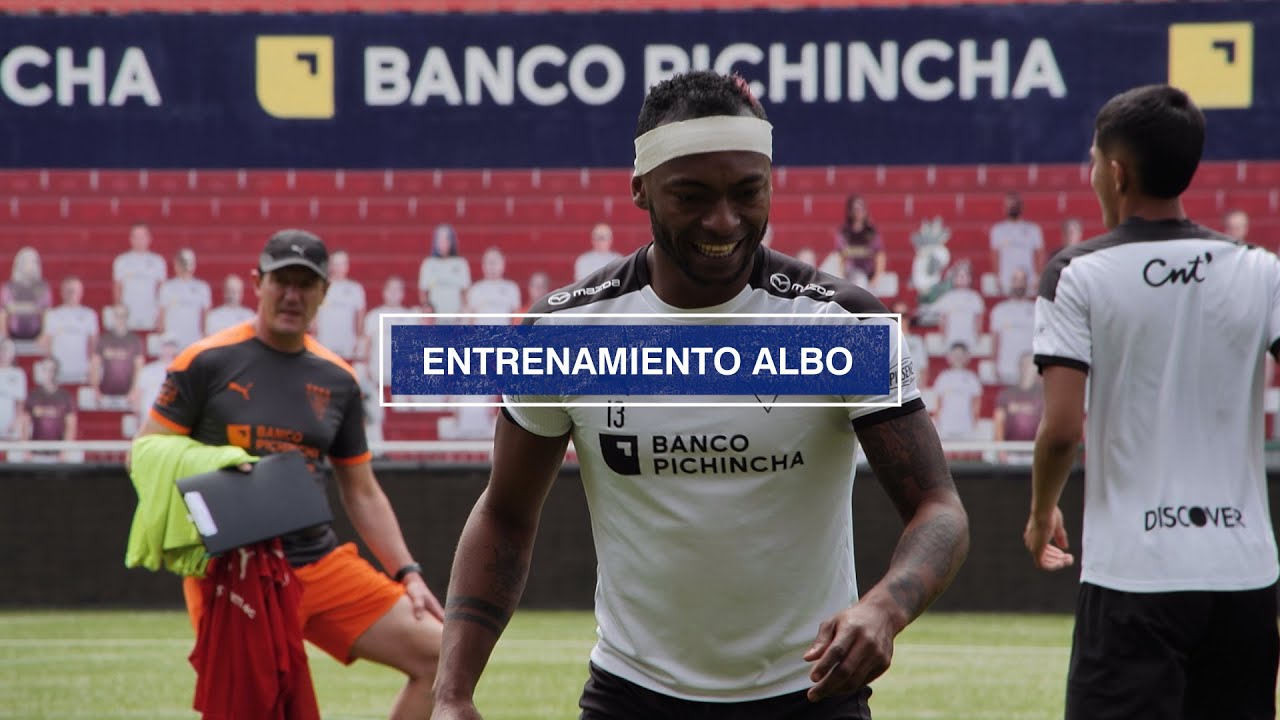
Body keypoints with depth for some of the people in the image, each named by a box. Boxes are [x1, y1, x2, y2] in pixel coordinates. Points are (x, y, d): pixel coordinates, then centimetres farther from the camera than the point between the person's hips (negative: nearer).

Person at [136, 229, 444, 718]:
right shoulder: (206, 362, -1)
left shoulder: (337, 380, 12)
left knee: (439, 656, -4)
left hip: (322, 563, 5)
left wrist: (406, 574, 9)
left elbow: (362, 494, 18)